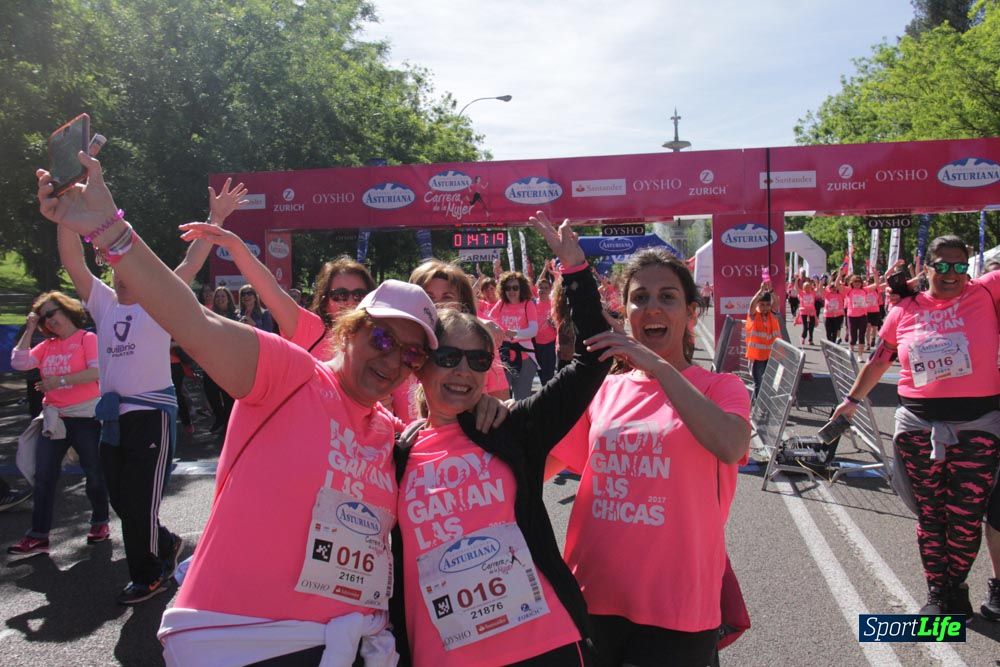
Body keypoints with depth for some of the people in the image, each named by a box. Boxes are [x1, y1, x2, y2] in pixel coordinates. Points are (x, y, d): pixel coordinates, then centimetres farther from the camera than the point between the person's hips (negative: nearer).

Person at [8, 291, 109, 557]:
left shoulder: (87, 338, -5)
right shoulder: (46, 346, 13)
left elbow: (97, 371, -17)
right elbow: (18, 362, 1)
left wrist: (60, 380, -21)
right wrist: (29, 330, 3)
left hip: (85, 416, -5)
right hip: (53, 419, 6)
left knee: (94, 473, 5)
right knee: (44, 477, 2)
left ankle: (100, 523, 23)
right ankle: (38, 536, 6)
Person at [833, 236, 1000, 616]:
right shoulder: (905, 311, 7)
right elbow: (878, 361, 18)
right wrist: (852, 400, 23)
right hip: (918, 426, 2)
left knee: (966, 516, 3)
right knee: (930, 513, 9)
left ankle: (957, 586, 26)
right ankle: (936, 591, 23)